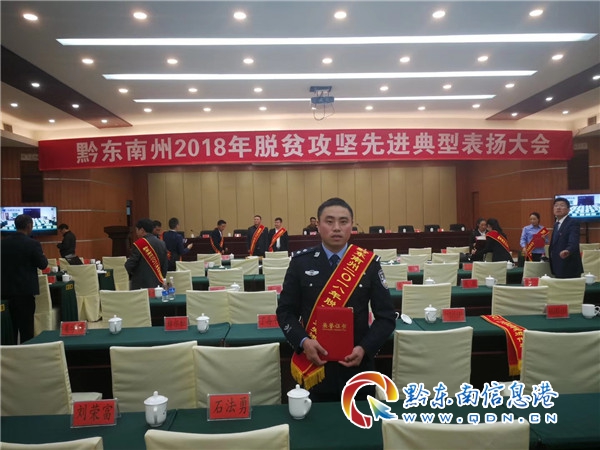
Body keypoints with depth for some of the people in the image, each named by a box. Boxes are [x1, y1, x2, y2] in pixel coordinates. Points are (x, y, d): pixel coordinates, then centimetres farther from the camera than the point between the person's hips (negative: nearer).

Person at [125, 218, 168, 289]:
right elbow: (165, 265, 11)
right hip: (157, 284, 6)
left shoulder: (139, 244, -12)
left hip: (140, 285, -6)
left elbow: (129, 265, -11)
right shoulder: (162, 244, 6)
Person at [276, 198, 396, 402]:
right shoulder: (301, 261, -4)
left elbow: (386, 316, -1)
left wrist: (364, 348, -15)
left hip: (357, 368, 1)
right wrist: (303, 341, -16)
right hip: (313, 366, 0)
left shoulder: (368, 263, -4)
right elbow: (285, 311, 0)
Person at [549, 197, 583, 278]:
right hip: (558, 268, 8)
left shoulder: (573, 223, -13)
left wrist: (567, 251, -48)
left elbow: (573, 242, -29)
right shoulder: (556, 224, 14)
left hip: (569, 268, -8)